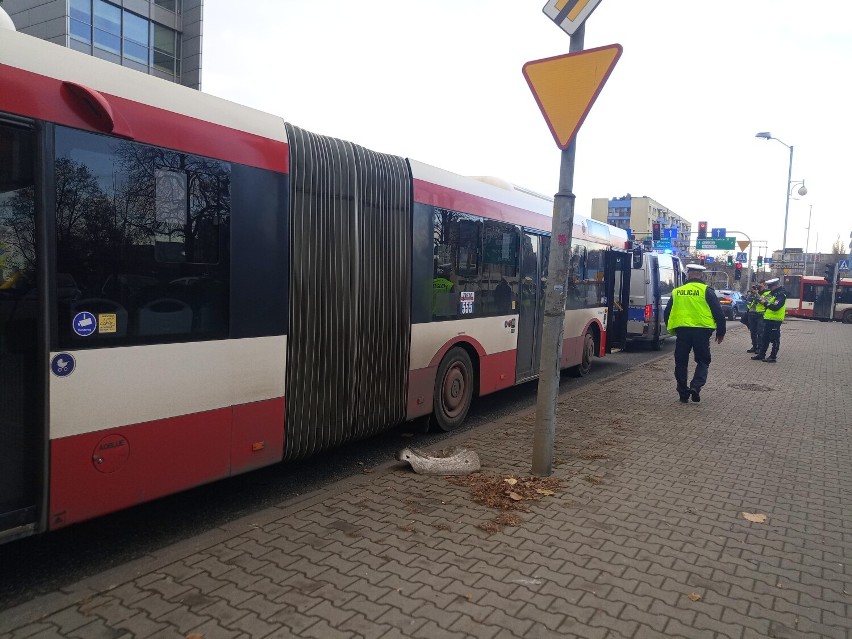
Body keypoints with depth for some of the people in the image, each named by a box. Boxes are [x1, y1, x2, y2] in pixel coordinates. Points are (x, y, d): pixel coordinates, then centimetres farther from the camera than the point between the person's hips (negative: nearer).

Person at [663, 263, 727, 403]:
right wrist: (721, 332, 9)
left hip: (682, 330, 2)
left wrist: (671, 329, 27)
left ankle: (683, 393, 13)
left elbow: (667, 313, 13)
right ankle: (696, 386, -9)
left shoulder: (676, 292, 7)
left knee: (681, 363, 11)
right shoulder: (706, 291, -1)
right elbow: (718, 312, -2)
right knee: (703, 361, 11)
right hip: (701, 331, -2)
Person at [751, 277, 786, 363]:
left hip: (775, 320, -10)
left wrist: (765, 303, -16)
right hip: (768, 319, 10)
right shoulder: (772, 293, 16)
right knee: (765, 338, 14)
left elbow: (775, 307, -26)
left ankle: (773, 357, 3)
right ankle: (761, 354, 22)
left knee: (775, 340, -2)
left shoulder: (781, 295, -14)